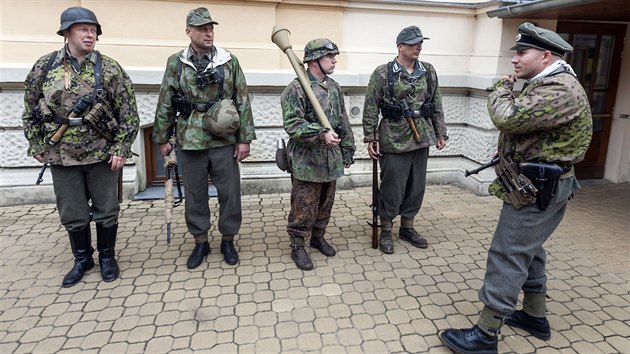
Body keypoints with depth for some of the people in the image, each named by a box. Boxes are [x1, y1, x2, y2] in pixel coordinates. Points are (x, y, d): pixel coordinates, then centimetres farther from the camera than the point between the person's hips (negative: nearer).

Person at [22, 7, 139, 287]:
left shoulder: (109, 69, -4)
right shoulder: (44, 67, 2)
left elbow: (129, 112, -6)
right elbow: (30, 110, 10)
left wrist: (121, 149, -11)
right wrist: (36, 145, 7)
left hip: (102, 154, -2)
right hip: (61, 156, 2)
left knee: (106, 211, 8)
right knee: (72, 214, 12)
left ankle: (107, 257, 27)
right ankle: (82, 259, 31)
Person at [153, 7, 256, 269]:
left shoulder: (229, 61, 1)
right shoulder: (175, 63, 4)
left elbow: (243, 102, 0)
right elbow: (165, 104, 7)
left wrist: (244, 138, -4)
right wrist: (162, 138, 6)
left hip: (224, 140, 0)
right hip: (191, 141, 1)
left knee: (230, 192, 5)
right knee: (194, 194, 9)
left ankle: (228, 240, 23)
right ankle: (200, 242, 25)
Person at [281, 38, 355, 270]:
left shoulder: (334, 88, 11)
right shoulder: (296, 89, -12)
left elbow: (344, 122, 15)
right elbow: (292, 124, -21)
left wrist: (347, 152, 15)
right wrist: (321, 133, -31)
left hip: (331, 160, 7)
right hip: (306, 162, -7)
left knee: (325, 203, 17)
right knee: (303, 207, 2)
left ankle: (318, 236, 36)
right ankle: (297, 246, 18)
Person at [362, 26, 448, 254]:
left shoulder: (429, 72, 8)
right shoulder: (383, 73, -6)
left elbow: (437, 105, 13)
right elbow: (370, 108, -6)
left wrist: (441, 133, 11)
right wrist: (371, 138, -9)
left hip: (421, 139, 5)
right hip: (394, 139, -5)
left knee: (416, 186, 12)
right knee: (392, 187, 2)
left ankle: (407, 227, 29)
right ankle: (385, 231, 19)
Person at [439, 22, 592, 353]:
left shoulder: (560, 90, -20)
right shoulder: (544, 85, 15)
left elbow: (507, 118, -29)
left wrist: (501, 87, -12)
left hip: (537, 189, -11)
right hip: (534, 185, 11)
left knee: (508, 255, -7)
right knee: (527, 250, 19)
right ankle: (535, 316, 33)